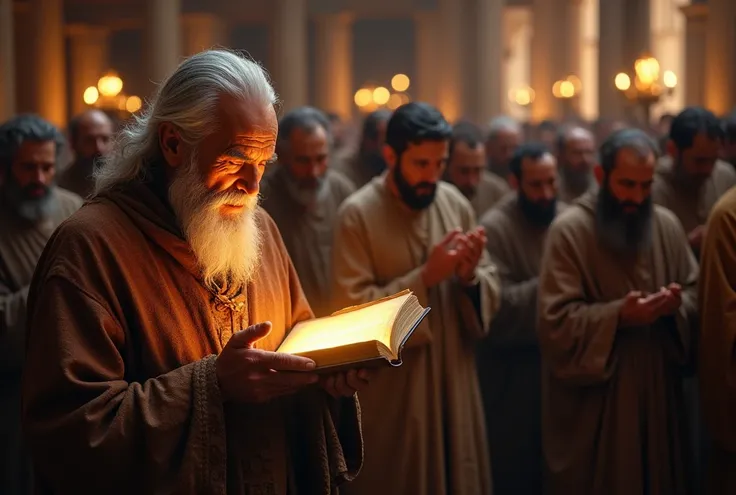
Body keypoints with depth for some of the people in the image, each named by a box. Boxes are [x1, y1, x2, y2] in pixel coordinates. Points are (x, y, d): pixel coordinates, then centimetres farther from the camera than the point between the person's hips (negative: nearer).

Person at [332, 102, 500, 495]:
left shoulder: (457, 204, 3)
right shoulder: (357, 214, -11)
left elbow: (491, 292, 7)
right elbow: (352, 310, -17)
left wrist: (470, 276, -15)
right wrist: (425, 277, -22)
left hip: (456, 382, 5)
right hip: (392, 392, -4)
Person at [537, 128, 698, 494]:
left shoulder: (668, 226, 6)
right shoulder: (568, 231, -11)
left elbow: (696, 294, 9)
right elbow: (555, 321, -16)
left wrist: (678, 306, -13)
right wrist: (618, 315, -26)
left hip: (658, 394, 5)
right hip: (592, 404, -5)